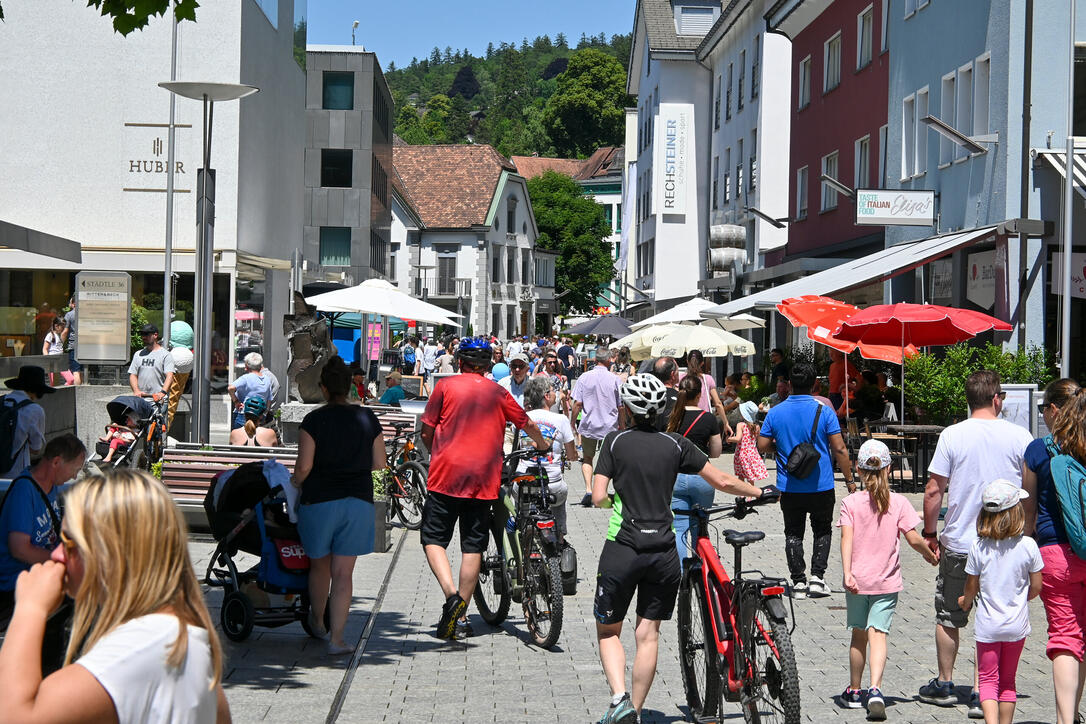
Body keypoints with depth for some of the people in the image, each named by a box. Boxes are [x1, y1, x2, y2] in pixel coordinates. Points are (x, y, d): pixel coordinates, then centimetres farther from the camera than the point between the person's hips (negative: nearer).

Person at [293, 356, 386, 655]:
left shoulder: (314, 420, -8)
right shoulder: (367, 418, 1)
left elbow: (304, 466, -12)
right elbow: (379, 463, 4)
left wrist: (294, 485, 8)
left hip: (319, 501, -2)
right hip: (358, 502, 2)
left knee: (319, 566, 19)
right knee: (343, 573, 3)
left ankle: (317, 622, 37)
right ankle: (336, 638, -1)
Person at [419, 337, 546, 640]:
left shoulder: (446, 386, 2)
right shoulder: (498, 393, 10)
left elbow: (426, 433, 2)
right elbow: (528, 424, 21)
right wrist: (542, 444, 42)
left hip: (446, 475, -2)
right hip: (484, 479, 2)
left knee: (433, 539, 6)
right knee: (473, 547, 7)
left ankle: (451, 593, -17)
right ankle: (458, 617, 9)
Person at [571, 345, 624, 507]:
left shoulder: (584, 377, -4)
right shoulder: (615, 380, -5)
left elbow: (577, 404, -5)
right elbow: (621, 407, -1)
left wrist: (573, 423, 8)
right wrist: (622, 425, 12)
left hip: (588, 425, 0)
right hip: (609, 426, 0)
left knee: (587, 458, 13)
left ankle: (588, 490, -4)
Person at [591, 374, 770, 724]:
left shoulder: (616, 441, -3)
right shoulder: (676, 444, 3)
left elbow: (598, 497, -8)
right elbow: (723, 481, 6)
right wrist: (761, 492, 22)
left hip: (622, 549, -2)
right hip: (663, 552, 2)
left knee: (608, 631, 12)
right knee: (648, 634, 11)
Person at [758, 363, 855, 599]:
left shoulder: (775, 413, -3)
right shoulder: (823, 412, -9)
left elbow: (762, 446, 1)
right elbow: (839, 449, -10)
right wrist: (849, 480, -2)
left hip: (789, 487, 1)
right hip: (821, 486, -1)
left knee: (793, 533, 11)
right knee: (822, 531, 15)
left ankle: (798, 581, 6)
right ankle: (817, 577, 2)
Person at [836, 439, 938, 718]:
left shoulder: (851, 502, -3)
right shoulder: (899, 502, -3)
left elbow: (847, 538, -15)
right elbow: (914, 539, -6)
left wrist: (847, 573, -21)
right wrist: (931, 556, 12)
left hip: (857, 580, 1)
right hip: (887, 580, -1)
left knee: (859, 634, 15)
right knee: (878, 634, -5)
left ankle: (854, 691, 26)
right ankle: (875, 689, -24)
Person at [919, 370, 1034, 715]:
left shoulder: (952, 435, -6)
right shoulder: (1020, 437, -4)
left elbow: (933, 491, -6)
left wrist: (930, 534, 6)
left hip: (958, 544, 0)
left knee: (949, 618, 15)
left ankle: (944, 685, 26)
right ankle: (981, 693, 5)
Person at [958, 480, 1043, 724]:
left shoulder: (978, 546, -11)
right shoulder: (1028, 545, -10)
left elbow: (971, 587, -2)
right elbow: (1036, 587, -2)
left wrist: (965, 601, 21)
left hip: (987, 624, -1)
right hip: (1017, 623, 1)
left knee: (988, 679, 4)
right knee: (1008, 680, 17)